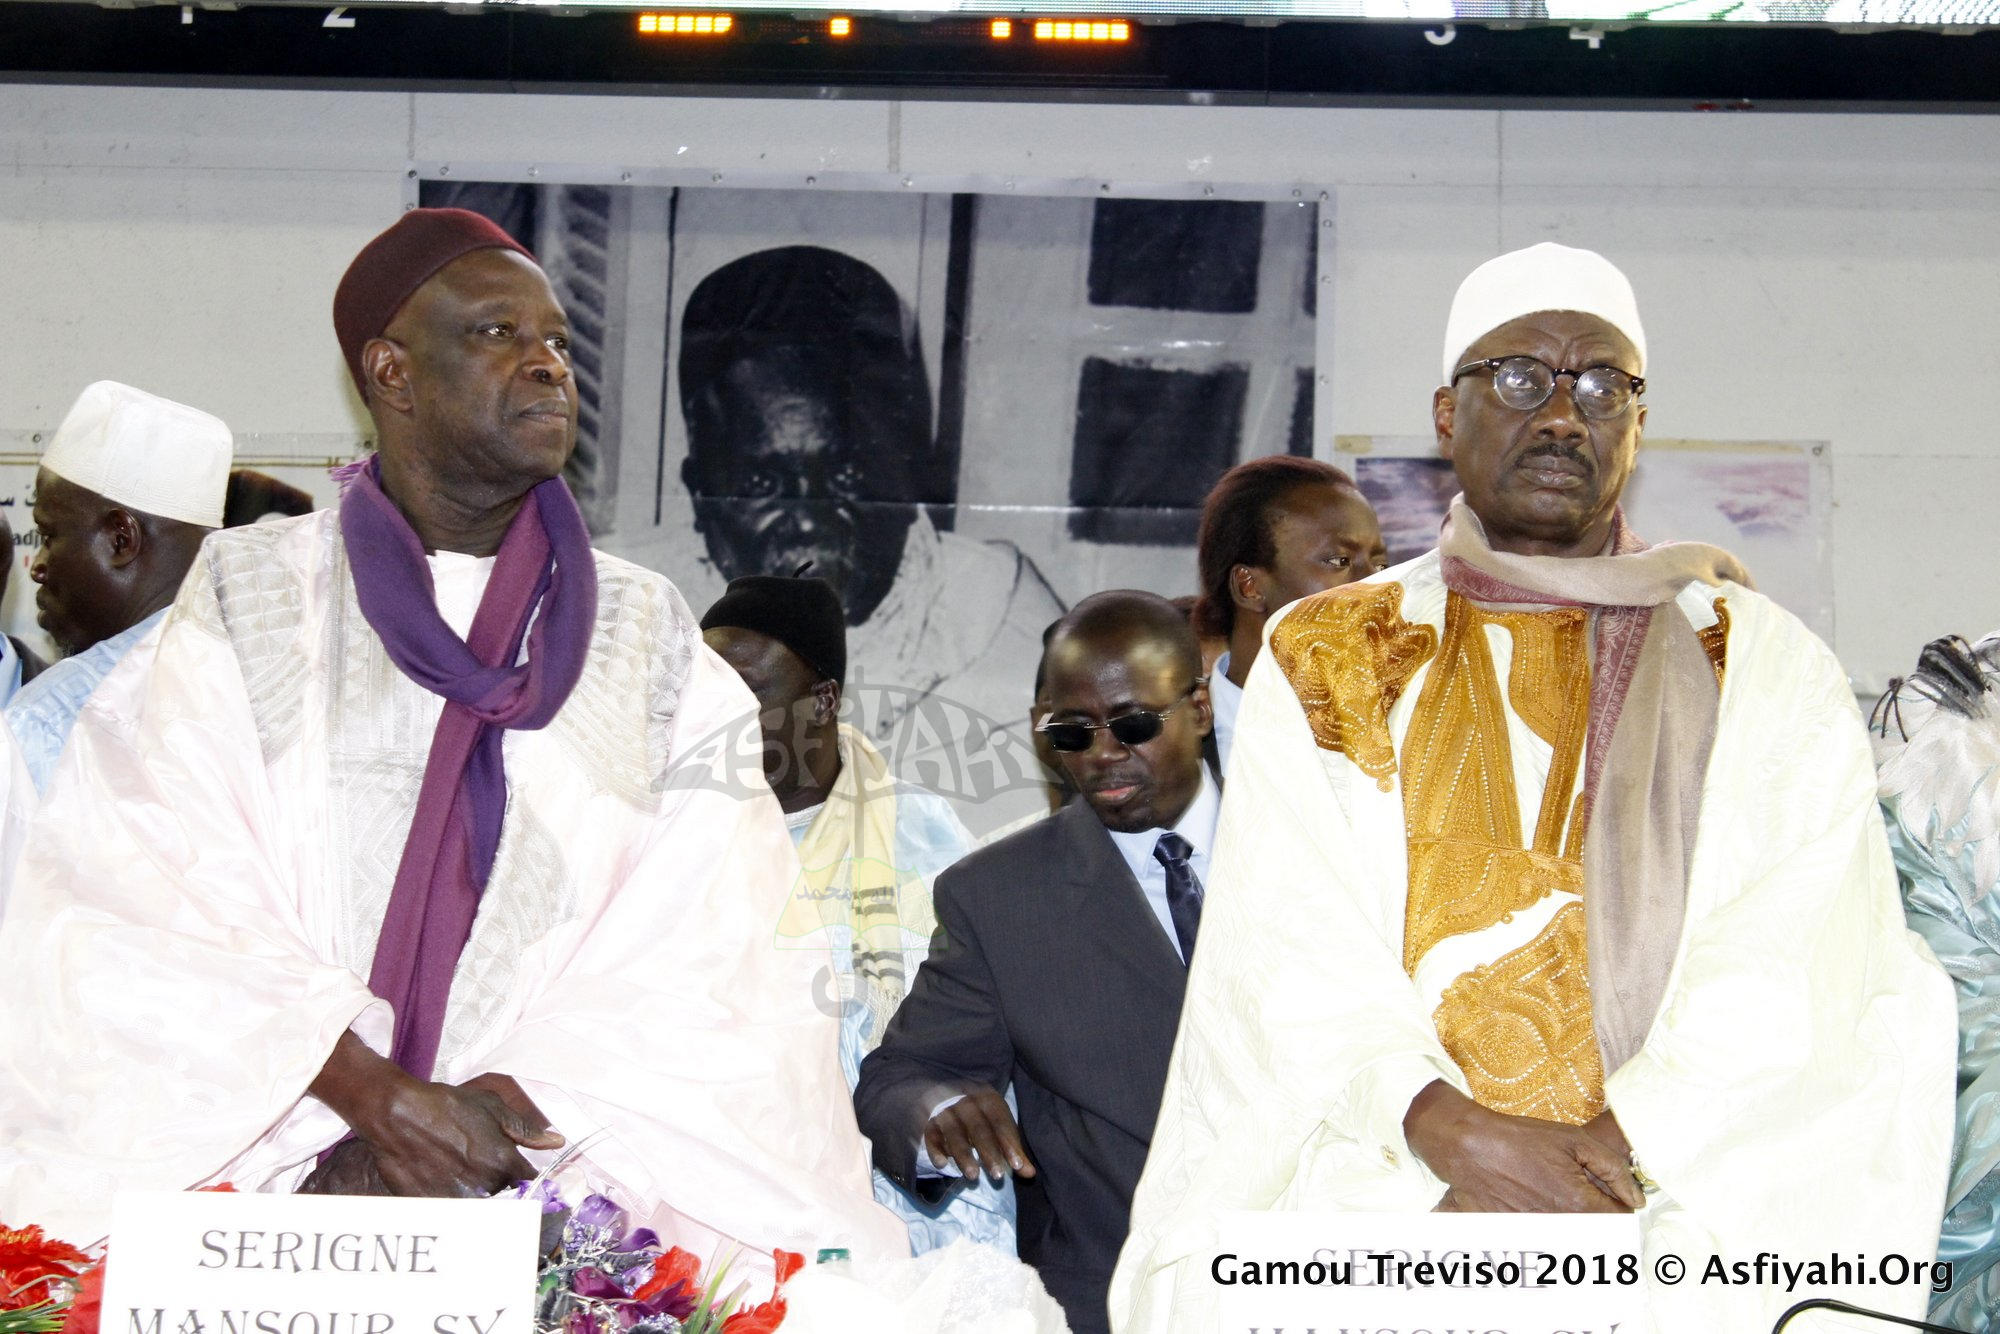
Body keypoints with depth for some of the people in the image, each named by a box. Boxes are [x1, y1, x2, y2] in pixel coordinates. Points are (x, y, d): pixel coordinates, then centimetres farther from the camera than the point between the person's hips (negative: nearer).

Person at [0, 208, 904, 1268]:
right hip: (276, 1167, 0)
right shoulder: (248, 596, 11)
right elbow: (148, 904, -1)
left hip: (549, 1185, 1)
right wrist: (377, 1098, -14)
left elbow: (697, 952, 3)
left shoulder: (649, 637, 14)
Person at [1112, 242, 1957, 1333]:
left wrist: (1612, 1155, -13)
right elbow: (1289, 950, 4)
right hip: (1378, 1205, 1)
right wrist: (1442, 1125, -14)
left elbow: (1790, 975, 1)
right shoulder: (1324, 661, 15)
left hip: (1685, 1216, 0)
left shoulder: (1766, 668, 14)